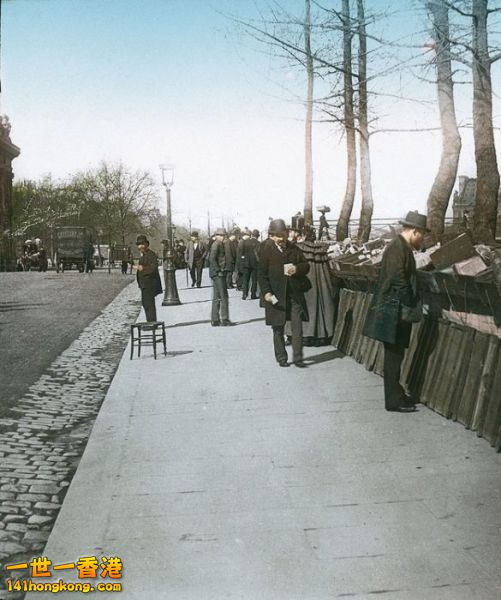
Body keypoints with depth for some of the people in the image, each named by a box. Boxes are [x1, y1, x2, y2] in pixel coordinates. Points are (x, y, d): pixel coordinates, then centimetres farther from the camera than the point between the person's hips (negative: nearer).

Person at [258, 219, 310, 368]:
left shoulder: (294, 249, 6)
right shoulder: (266, 250, -4)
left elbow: (306, 265, 11)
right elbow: (262, 274, -5)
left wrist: (297, 269, -12)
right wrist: (266, 292, -16)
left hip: (295, 294, 2)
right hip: (276, 296, -2)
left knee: (297, 327, 0)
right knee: (278, 329, 8)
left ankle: (297, 358, 8)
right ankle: (281, 358, 21)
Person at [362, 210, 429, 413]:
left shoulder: (402, 247, 14)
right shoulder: (397, 248, -17)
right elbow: (399, 282, -22)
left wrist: (412, 303, 12)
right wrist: (413, 305, -13)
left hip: (397, 311, 10)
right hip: (393, 312, -10)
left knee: (395, 355, 16)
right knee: (394, 356, -3)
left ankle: (396, 395, 25)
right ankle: (394, 400, 4)